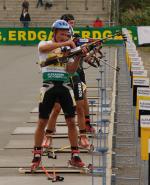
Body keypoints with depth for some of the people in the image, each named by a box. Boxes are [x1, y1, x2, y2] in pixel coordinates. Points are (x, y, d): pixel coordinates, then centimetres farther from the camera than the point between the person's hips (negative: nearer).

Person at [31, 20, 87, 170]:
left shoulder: (68, 48, 10)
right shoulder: (44, 44, 2)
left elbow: (71, 69, 0)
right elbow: (44, 48, -25)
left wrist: (78, 57, -16)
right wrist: (65, 44, -31)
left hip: (65, 87, 3)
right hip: (49, 86, -3)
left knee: (71, 121, 0)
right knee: (42, 121, -1)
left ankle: (75, 156, 7)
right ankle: (37, 156, 9)